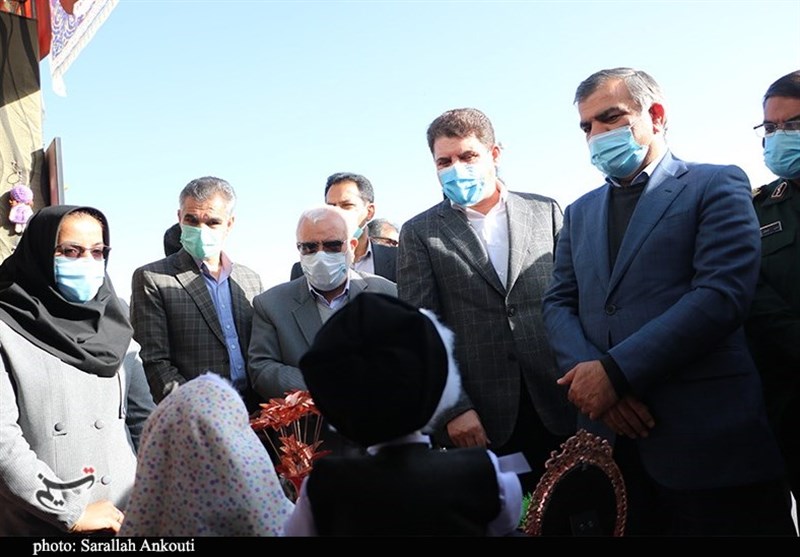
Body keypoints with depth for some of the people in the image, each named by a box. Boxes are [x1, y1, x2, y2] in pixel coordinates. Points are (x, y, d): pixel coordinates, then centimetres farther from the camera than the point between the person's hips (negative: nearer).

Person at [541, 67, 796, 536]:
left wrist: (615, 371, -17)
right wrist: (587, 373, -11)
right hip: (609, 432, 5)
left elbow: (723, 294, -12)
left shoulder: (717, 185, 1)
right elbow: (559, 303, 10)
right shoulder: (579, 213, 18)